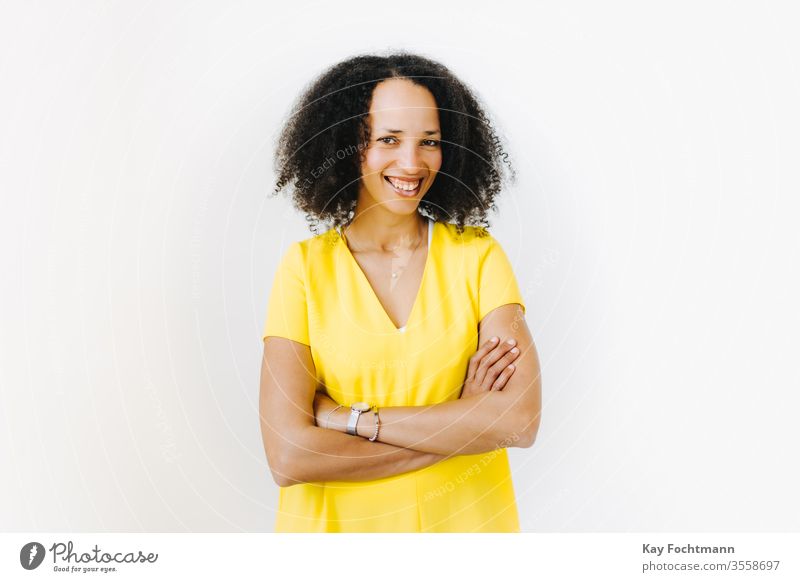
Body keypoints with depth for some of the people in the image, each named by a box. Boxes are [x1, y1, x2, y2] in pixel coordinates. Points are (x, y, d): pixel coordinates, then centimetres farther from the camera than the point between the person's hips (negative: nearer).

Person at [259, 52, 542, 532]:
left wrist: (350, 418, -19)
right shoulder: (305, 266, -10)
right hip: (335, 520, -1)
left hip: (464, 518, 1)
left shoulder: (479, 255, -8)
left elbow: (520, 420, -19)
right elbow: (288, 457, -18)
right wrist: (461, 426, -18)